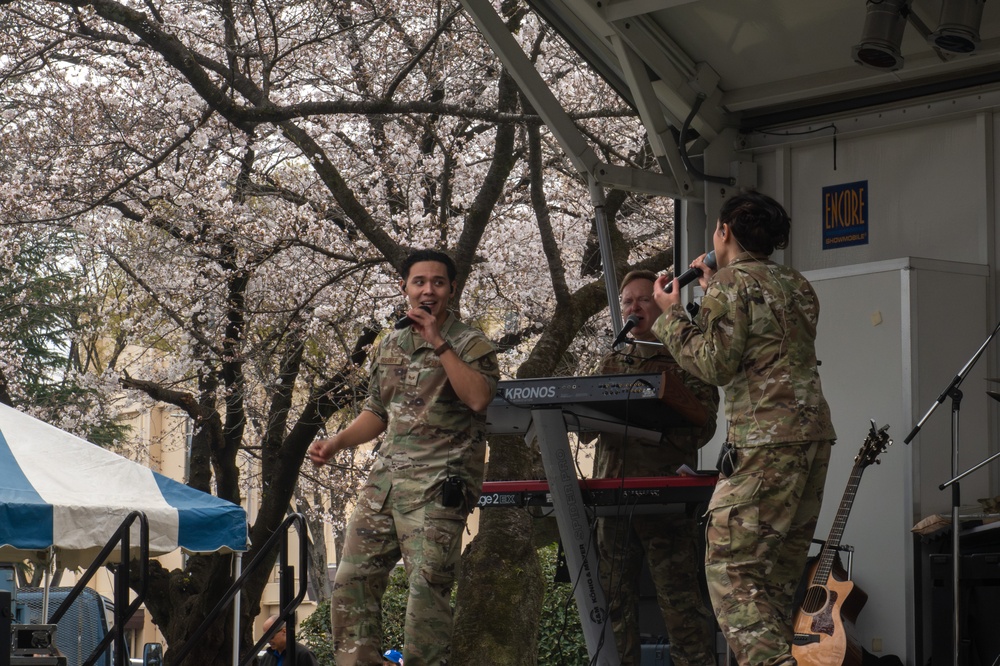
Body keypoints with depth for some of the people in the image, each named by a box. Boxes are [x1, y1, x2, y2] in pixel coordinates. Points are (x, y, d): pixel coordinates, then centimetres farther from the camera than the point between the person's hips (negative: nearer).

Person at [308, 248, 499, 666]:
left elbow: (479, 398, -19)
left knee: (426, 587, -14)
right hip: (387, 476, 6)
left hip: (438, 484, -6)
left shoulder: (471, 345, 0)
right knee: (352, 579, 1)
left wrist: (437, 342, -16)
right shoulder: (391, 345, 19)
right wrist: (336, 442, 9)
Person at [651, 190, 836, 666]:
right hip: (814, 434, 9)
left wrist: (672, 314, 1)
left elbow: (716, 364, -11)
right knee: (782, 570, 11)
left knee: (730, 566, -10)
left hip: (764, 443, -9)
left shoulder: (732, 283, -5)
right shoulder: (797, 286, 19)